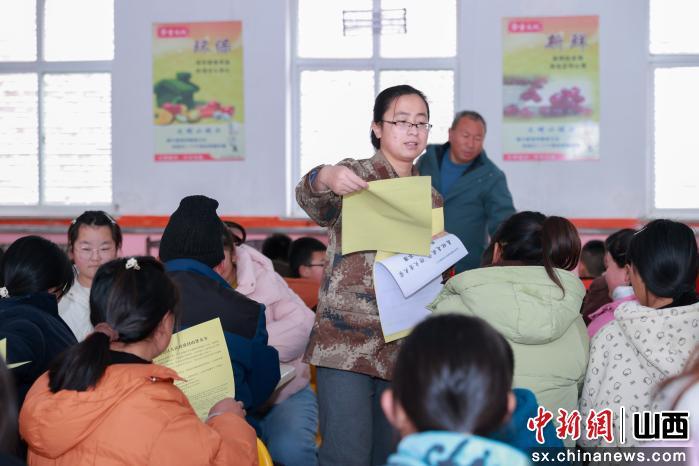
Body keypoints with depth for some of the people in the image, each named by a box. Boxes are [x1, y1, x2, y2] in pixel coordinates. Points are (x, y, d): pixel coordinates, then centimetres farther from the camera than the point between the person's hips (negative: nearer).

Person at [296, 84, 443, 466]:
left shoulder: (430, 197, 14)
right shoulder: (355, 175, -2)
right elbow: (308, 196, -25)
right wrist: (326, 178, -47)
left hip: (404, 345, 6)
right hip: (346, 341, -5)